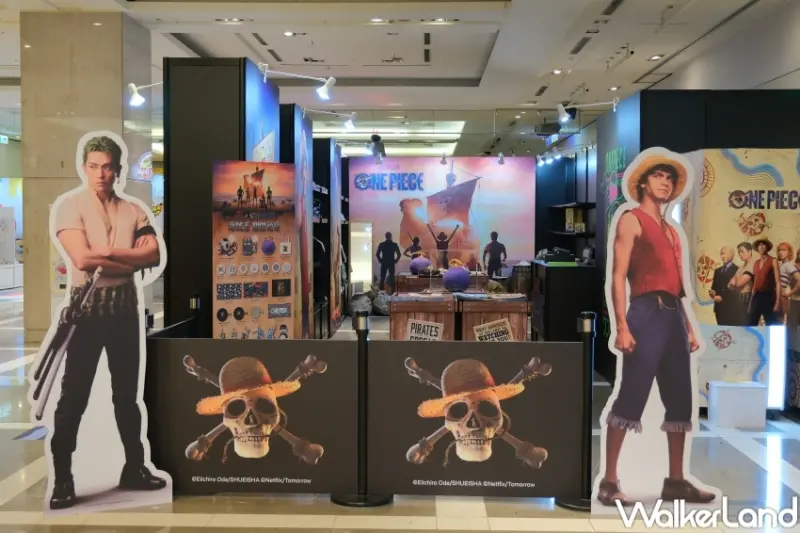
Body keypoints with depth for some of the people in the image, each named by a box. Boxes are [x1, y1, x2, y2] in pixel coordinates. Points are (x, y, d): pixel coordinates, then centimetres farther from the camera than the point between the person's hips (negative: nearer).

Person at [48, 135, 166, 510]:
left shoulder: (133, 211, 7)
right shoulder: (69, 205, -5)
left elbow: (155, 255, -7)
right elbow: (82, 259, -19)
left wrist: (108, 253, -17)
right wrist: (132, 257, -11)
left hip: (125, 304, 4)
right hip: (87, 304, -4)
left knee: (127, 391, 13)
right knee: (74, 395, 0)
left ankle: (134, 468, 24)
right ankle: (62, 480, 9)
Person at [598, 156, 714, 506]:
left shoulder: (672, 231, 24)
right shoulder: (631, 220, 2)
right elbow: (618, 276, -8)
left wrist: (689, 327, 15)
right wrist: (622, 326, -18)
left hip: (673, 316, 8)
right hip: (646, 313, -8)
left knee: (680, 400, 8)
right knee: (631, 397, -11)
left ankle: (675, 481, 16)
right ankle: (609, 481, -6)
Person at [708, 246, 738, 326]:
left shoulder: (737, 270, -2)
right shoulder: (718, 271, 19)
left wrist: (722, 297, -12)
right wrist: (712, 292, -4)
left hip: (731, 307, -6)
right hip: (719, 307, 6)